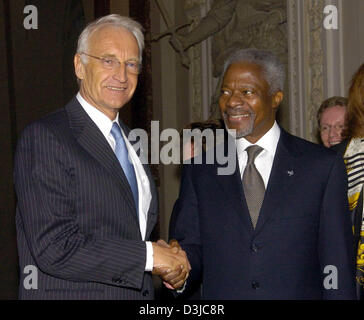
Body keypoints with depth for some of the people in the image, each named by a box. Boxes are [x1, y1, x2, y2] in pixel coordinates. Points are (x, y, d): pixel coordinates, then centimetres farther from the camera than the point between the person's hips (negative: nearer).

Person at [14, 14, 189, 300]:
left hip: (137, 291, 7)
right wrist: (149, 255, -16)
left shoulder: (129, 142, 11)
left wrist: (169, 262, -2)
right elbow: (54, 248, -22)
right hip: (70, 294, -7)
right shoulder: (44, 137, -14)